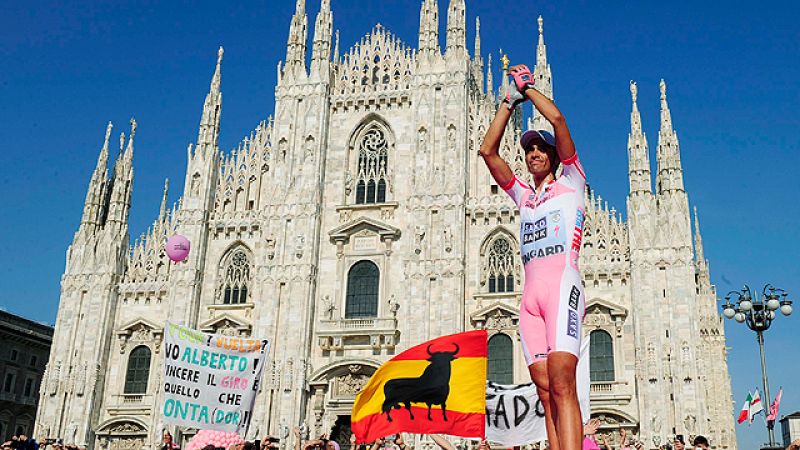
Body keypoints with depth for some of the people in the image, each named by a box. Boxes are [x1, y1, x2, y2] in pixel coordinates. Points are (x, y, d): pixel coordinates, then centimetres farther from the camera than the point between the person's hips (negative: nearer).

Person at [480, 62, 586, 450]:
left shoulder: (570, 184, 14)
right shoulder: (523, 196, 27)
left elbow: (557, 118, 4)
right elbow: (487, 150, 22)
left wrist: (528, 86, 17)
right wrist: (511, 100, 23)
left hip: (562, 284, -5)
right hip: (530, 295, 5)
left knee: (562, 384, -21)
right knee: (546, 391, -6)